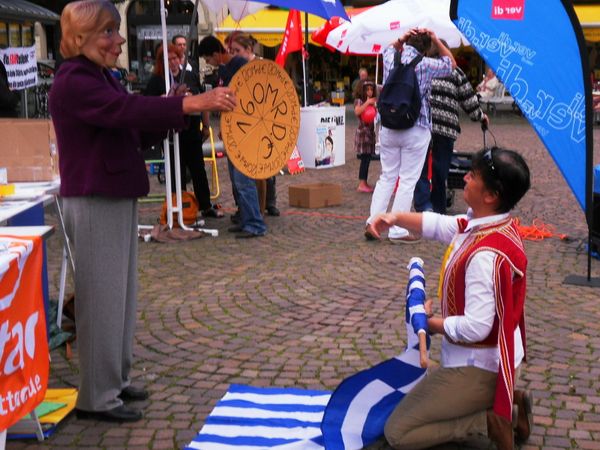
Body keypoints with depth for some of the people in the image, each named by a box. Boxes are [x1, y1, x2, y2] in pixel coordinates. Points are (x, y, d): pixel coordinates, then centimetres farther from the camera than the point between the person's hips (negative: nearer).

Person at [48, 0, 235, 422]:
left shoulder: (100, 77, 15)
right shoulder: (73, 82, -17)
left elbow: (135, 133, 16)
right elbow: (128, 109, -32)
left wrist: (175, 113, 0)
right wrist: (192, 102, -40)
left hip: (118, 198, 10)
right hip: (94, 203, -10)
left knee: (121, 293, 16)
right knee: (101, 297, -4)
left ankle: (116, 379, 28)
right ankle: (96, 397, 6)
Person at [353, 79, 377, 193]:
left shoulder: (372, 102, 15)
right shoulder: (359, 101, -6)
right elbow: (357, 112, -25)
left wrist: (376, 105, 1)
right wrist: (367, 102, -24)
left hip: (370, 132, 7)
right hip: (363, 131, -7)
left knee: (367, 158, 8)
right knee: (365, 158, -10)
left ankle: (364, 183, 13)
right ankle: (361, 184, -8)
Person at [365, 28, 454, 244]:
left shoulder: (390, 59, 1)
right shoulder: (425, 64, -9)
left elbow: (390, 48, 27)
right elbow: (451, 64, 9)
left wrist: (403, 38, 9)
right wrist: (435, 40, 6)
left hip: (389, 128, 5)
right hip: (416, 130, -4)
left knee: (387, 176, 14)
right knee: (408, 180, 1)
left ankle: (373, 222, 8)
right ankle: (397, 231, 1)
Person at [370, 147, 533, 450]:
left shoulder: (487, 255, -32)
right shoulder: (481, 223, -3)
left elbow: (475, 328, -31)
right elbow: (439, 225, 9)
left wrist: (430, 322, -14)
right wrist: (396, 217, -8)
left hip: (478, 368, -10)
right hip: (493, 358, 10)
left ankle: (489, 421, -6)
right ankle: (508, 402, 16)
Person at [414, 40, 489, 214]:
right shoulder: (455, 71, 11)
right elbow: (468, 99, 13)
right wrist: (480, 116, 26)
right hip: (446, 127, 1)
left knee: (419, 168, 3)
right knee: (440, 171, 9)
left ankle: (424, 206, -13)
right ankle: (438, 210, 16)